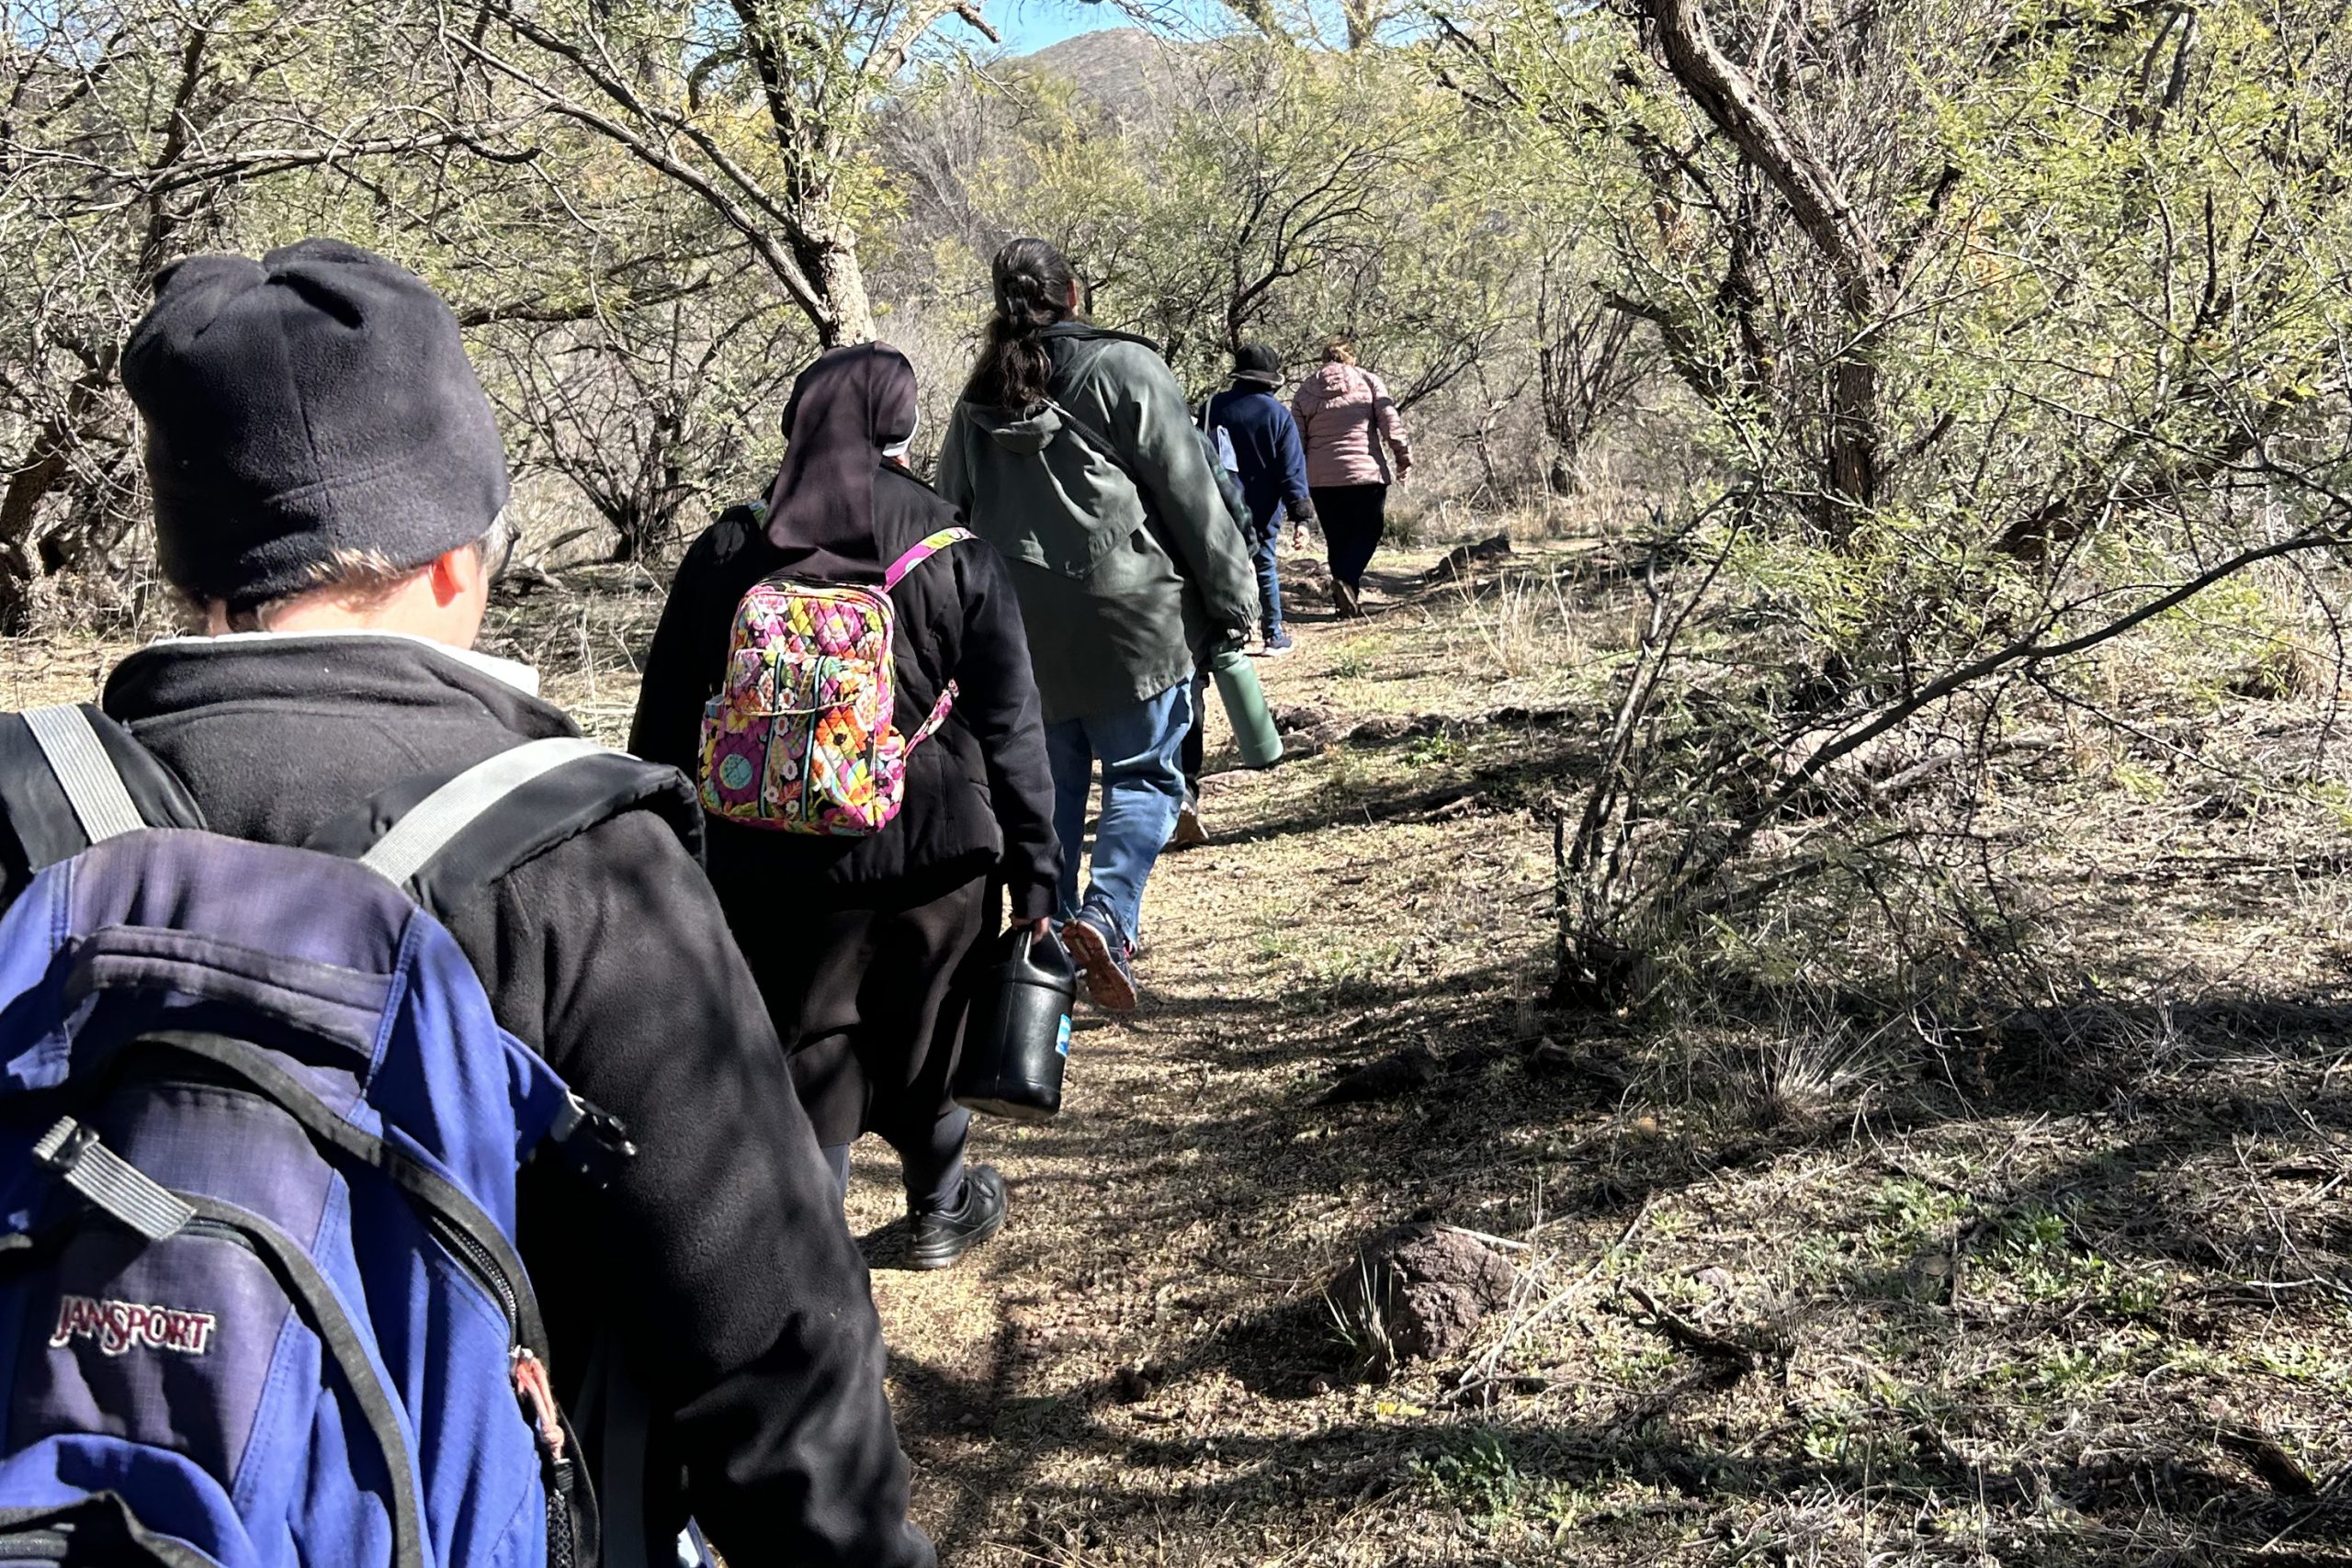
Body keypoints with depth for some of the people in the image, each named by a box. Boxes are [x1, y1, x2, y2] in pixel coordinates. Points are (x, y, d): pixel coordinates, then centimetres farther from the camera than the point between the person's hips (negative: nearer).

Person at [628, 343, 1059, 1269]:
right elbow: (1010, 734, -4)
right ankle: (941, 1208, 37)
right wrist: (1035, 876, 1)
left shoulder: (726, 554, 1)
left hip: (766, 870, 1)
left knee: (804, 1054, 9)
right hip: (932, 858, 0)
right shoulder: (958, 560, -5)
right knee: (918, 1041, 18)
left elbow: (664, 727, 5)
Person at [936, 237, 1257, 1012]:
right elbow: (1190, 497, -6)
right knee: (1144, 775, 2)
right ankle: (1108, 916, -17)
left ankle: (1049, 933, 16)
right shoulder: (1125, 369, -4)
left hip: (1020, 629, 5)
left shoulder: (977, 403, 11)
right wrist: (1230, 601, -1)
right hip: (1128, 615, -4)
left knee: (1049, 783, 14)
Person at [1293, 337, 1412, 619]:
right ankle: (1347, 580, -18)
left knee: (1337, 539, 9)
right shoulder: (1368, 381, 4)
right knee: (1368, 531, 6)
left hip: (1321, 479, 2)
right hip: (1366, 473, -2)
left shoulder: (1306, 390, 9)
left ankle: (1346, 603, 8)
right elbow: (1390, 422, -4)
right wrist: (1404, 455, 6)